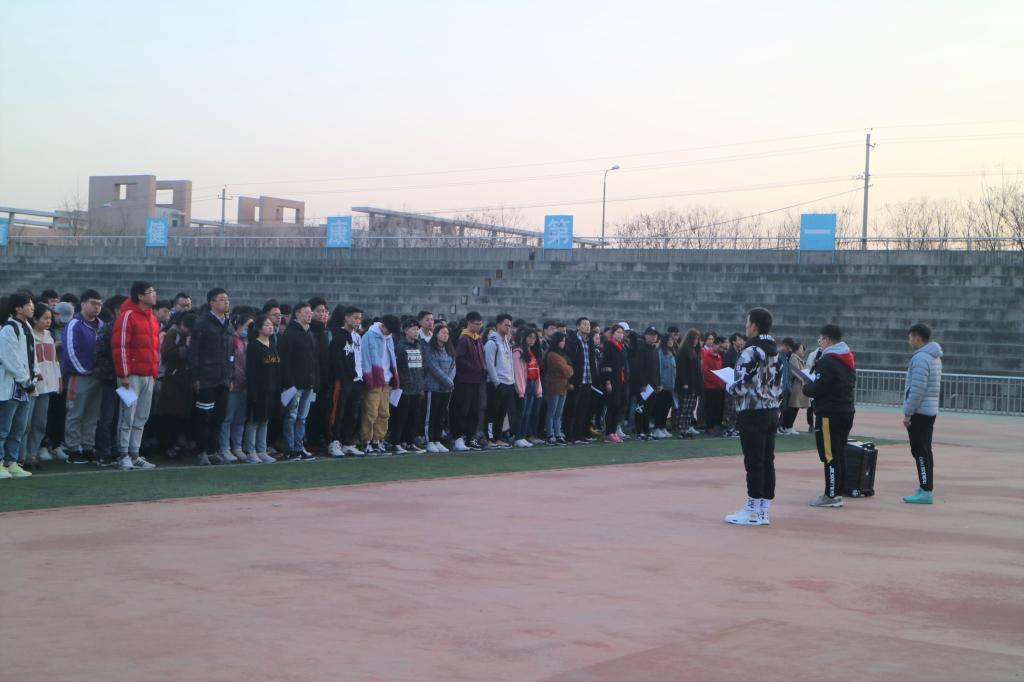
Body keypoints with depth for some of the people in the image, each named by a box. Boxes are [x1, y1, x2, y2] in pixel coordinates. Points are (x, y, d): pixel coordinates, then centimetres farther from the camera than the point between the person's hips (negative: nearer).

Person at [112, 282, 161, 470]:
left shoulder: (152, 318, 17)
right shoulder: (128, 315, -8)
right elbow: (120, 346, -12)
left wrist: (155, 372, 18)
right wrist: (124, 374, -14)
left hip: (149, 376, 8)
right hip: (132, 376, -8)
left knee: (141, 419, 8)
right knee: (128, 417, -4)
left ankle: (135, 455, 13)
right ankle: (123, 456, 0)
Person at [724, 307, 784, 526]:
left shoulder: (750, 352, -14)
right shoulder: (776, 353, 12)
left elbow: (742, 386, -18)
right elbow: (780, 386, 14)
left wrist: (728, 387, 2)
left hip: (752, 412, -8)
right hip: (772, 412, 8)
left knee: (753, 462, -4)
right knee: (767, 461, 9)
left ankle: (752, 512, 0)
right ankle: (763, 511, 14)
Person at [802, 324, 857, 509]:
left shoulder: (828, 361, -14)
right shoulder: (848, 360, 15)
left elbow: (817, 388, -20)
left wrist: (805, 387, 2)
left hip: (829, 415, -9)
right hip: (846, 412, 9)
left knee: (830, 456, -6)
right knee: (840, 454, 13)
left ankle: (831, 495, -6)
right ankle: (837, 492, 18)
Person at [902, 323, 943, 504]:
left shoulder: (920, 358, -16)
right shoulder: (935, 357, 15)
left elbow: (917, 389, -22)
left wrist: (908, 412, -17)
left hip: (919, 411, -10)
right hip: (930, 410, 10)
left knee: (920, 452, -8)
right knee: (925, 451, 13)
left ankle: (926, 491, -9)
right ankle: (926, 488, 18)